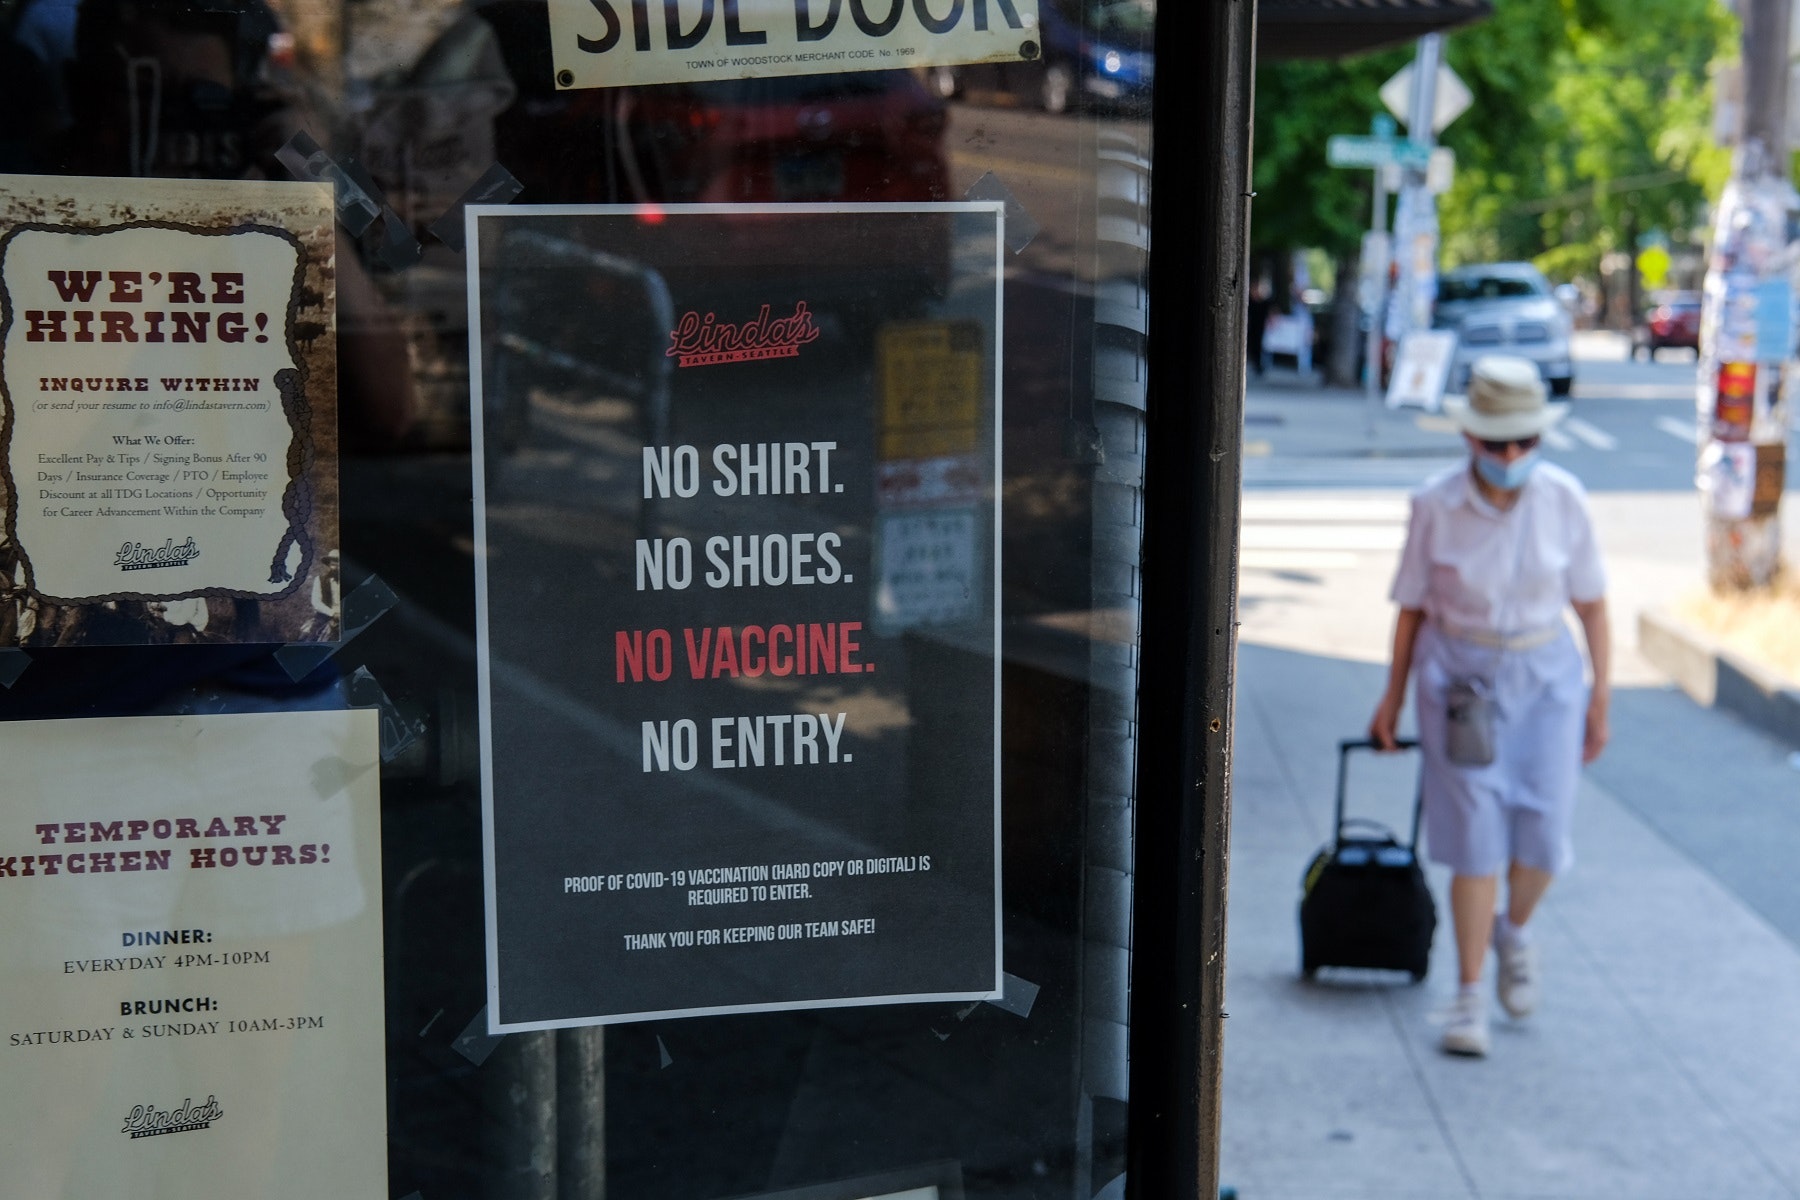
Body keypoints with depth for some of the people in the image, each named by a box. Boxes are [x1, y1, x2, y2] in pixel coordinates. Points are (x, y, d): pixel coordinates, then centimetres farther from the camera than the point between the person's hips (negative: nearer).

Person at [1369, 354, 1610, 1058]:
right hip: (1460, 678, -1)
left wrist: (1601, 696, 0)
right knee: (1476, 835, -5)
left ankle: (1514, 930, 29)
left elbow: (1591, 602, 0)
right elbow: (1413, 605, 1)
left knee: (1542, 836, -5)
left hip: (1546, 677, 1)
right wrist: (1393, 696, 6)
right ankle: (1469, 995, 9)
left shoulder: (1563, 499, -8)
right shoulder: (1436, 505, -11)